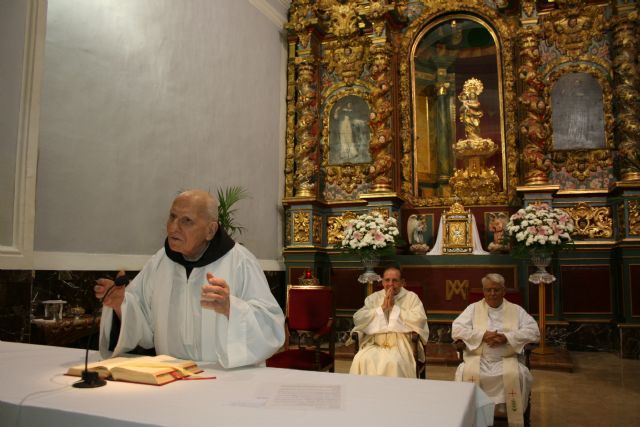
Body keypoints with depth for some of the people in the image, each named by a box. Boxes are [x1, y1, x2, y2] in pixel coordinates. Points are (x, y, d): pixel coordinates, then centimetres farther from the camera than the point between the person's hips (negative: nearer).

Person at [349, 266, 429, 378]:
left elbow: (420, 320, -9)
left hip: (400, 345, -2)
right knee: (362, 360, -27)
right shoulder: (373, 298, 14)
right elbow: (357, 318, 2)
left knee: (392, 363, -32)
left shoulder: (412, 297, 8)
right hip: (374, 344, 2)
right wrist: (382, 308, -5)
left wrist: (394, 307, -7)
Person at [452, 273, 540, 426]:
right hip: (478, 358, 0)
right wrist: (482, 335, -15)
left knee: (515, 375, -30)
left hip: (506, 360, 0)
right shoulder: (473, 308, 9)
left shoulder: (516, 310, 10)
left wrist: (507, 337, -15)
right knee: (468, 373, -30)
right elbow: (456, 330, -2)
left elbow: (534, 332, -2)